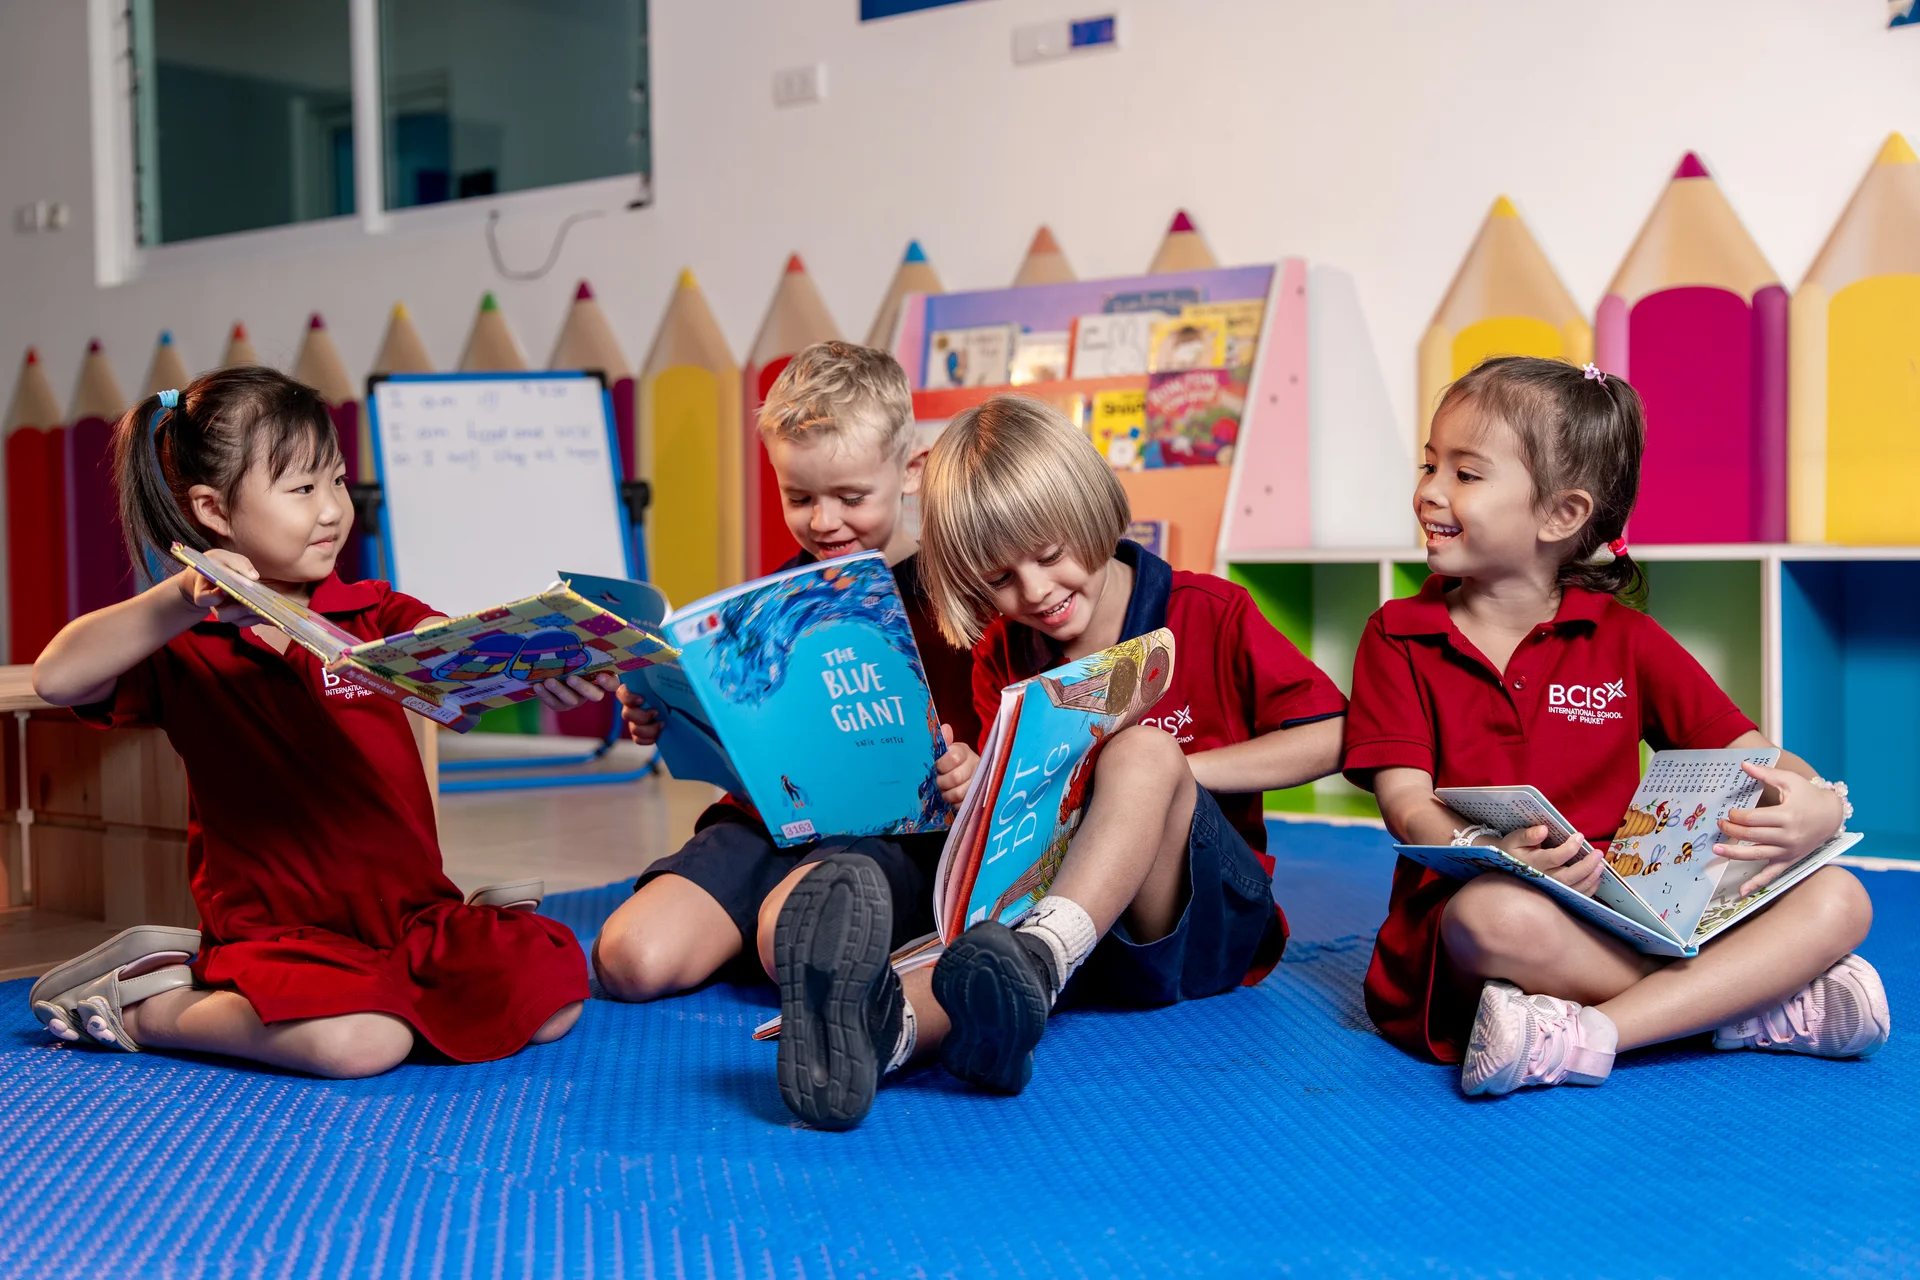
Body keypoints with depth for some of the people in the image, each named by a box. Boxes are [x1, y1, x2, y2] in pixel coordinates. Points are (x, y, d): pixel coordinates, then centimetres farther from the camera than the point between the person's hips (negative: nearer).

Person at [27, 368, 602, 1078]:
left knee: (553, 994, -16)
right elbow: (57, 678, -16)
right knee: (359, 1040, -34)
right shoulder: (182, 646, 1)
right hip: (276, 928, -5)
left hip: (414, 908, 5)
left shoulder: (373, 615, 10)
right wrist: (181, 600, -28)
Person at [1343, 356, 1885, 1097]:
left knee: (1838, 900, -15)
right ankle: (1758, 1000, -22)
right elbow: (1406, 800, -5)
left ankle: (1589, 1035, -30)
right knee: (1496, 913, -39)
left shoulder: (1622, 641, 10)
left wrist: (1815, 805, -19)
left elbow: (1750, 753, 6)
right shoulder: (1398, 637, 6)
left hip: (1630, 913, 3)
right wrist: (1492, 853, -28)